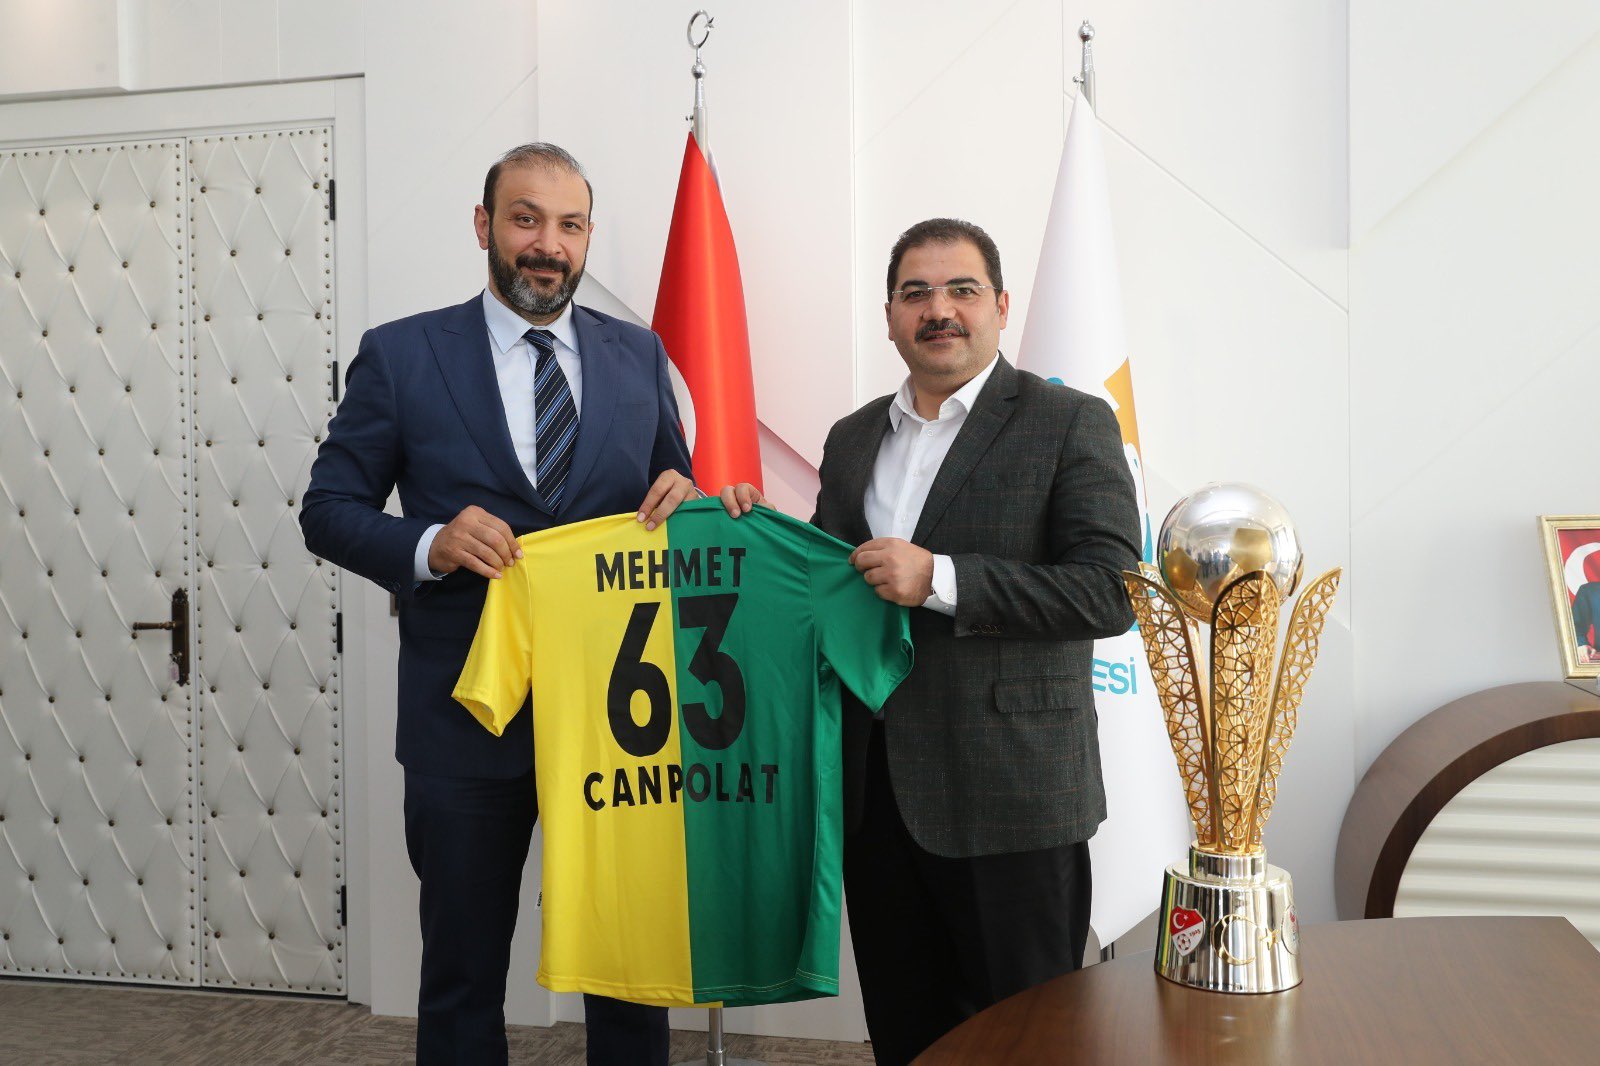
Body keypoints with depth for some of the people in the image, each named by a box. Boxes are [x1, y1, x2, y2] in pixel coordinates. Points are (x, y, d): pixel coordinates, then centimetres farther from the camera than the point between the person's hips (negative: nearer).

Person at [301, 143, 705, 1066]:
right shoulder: (400, 356, -2)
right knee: (464, 978, 13)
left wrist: (684, 498, -10)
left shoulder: (639, 356, 6)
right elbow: (329, 509, 0)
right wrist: (430, 545, -19)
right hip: (467, 719, -2)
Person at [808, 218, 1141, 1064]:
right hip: (875, 794, 6)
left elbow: (1111, 591, -15)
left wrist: (939, 579, -20)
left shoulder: (1069, 424, -5)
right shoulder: (853, 439, 14)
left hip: (1009, 801, -5)